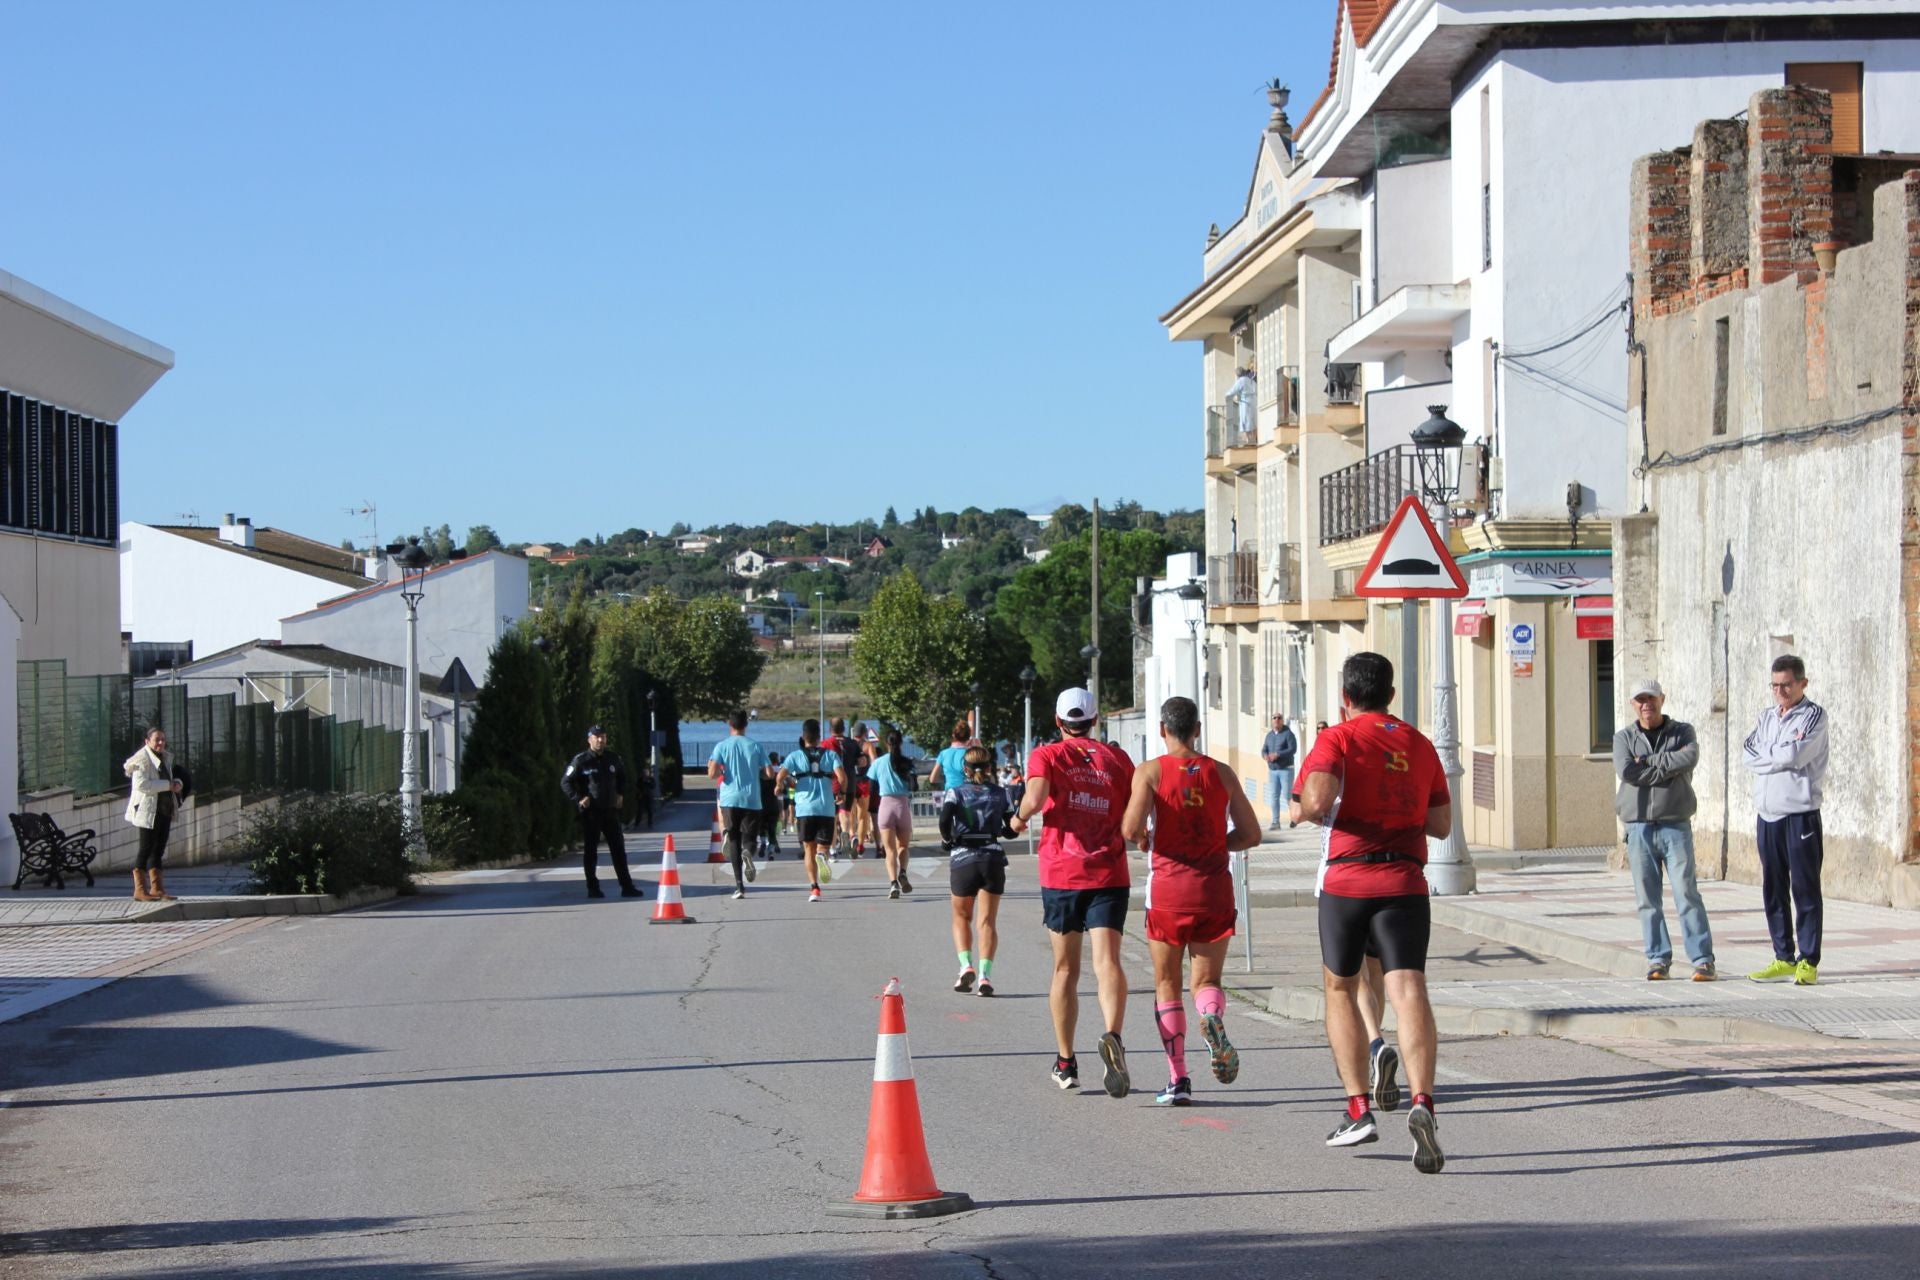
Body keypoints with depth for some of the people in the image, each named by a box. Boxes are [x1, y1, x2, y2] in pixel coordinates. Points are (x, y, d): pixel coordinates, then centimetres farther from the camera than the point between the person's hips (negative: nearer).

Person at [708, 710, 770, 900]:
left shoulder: (722, 746, -1)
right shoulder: (756, 746, 3)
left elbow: (712, 773, -11)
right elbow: (769, 774, 0)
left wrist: (720, 772, 12)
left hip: (730, 800, -1)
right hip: (752, 800, 1)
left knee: (733, 841, 5)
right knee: (749, 837, 9)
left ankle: (739, 885, -4)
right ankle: (748, 853, -28)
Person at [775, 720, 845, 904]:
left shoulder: (795, 756, 4)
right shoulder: (830, 755, 6)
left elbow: (780, 777, -7)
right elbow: (842, 778, -7)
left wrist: (781, 785, 15)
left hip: (805, 808, 0)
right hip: (827, 808, 0)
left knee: (809, 850, 9)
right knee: (824, 846, 11)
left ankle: (814, 887, -4)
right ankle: (823, 855, -27)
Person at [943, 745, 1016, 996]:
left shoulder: (956, 793, -1)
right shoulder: (999, 794, 4)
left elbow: (945, 819, -18)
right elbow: (1012, 829, 4)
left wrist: (948, 838, 1)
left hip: (963, 859, -1)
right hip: (993, 858, 1)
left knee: (961, 917, 17)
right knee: (988, 921, 3)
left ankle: (966, 965, -4)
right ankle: (985, 974, -12)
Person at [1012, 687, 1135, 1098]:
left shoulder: (1046, 755, 3)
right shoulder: (1117, 758, 9)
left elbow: (1035, 799, -16)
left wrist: (1020, 818, 5)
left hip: (1061, 875, 0)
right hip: (1110, 874, 0)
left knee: (1065, 969, 12)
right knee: (1107, 961, -10)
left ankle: (1065, 1062, 19)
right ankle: (1113, 1037, -37)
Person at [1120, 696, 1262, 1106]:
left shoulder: (1150, 771, -2)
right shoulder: (1221, 773, 6)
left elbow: (1131, 829, -14)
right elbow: (1250, 835, 7)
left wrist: (1140, 840, 8)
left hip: (1168, 888, -2)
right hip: (1214, 888, 2)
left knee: (1167, 985, 10)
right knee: (1206, 980, 9)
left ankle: (1178, 1078, 3)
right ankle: (1212, 1016, -28)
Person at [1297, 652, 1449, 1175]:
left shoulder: (1337, 739, -1)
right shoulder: (1420, 745, 13)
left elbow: (1317, 800, -18)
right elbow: (1440, 823, 18)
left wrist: (1306, 809, 4)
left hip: (1347, 880, -2)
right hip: (1405, 882, 2)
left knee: (1341, 990, 16)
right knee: (1408, 990, -10)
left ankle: (1359, 1110, 11)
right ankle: (1421, 1101, -32)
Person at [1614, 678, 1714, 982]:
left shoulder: (1682, 732, 9)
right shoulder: (1624, 738, 10)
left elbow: (1690, 757, -14)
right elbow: (1626, 772, -9)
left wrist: (1647, 762, -10)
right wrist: (1669, 768, -9)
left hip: (1675, 826, -2)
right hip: (1639, 828, 2)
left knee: (1687, 893, -6)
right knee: (1647, 898, 2)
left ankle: (1703, 959, -6)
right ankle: (1658, 959, 9)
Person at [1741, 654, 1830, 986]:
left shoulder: (1813, 715, -2)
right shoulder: (1767, 717, 17)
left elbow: (1795, 755, -16)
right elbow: (1747, 755, 4)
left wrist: (1764, 753, -1)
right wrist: (1782, 753, -9)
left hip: (1800, 812, -6)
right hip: (1766, 813, 6)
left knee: (1805, 889, -4)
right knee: (1773, 890, 9)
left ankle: (1808, 961, -2)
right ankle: (1783, 958, 16)